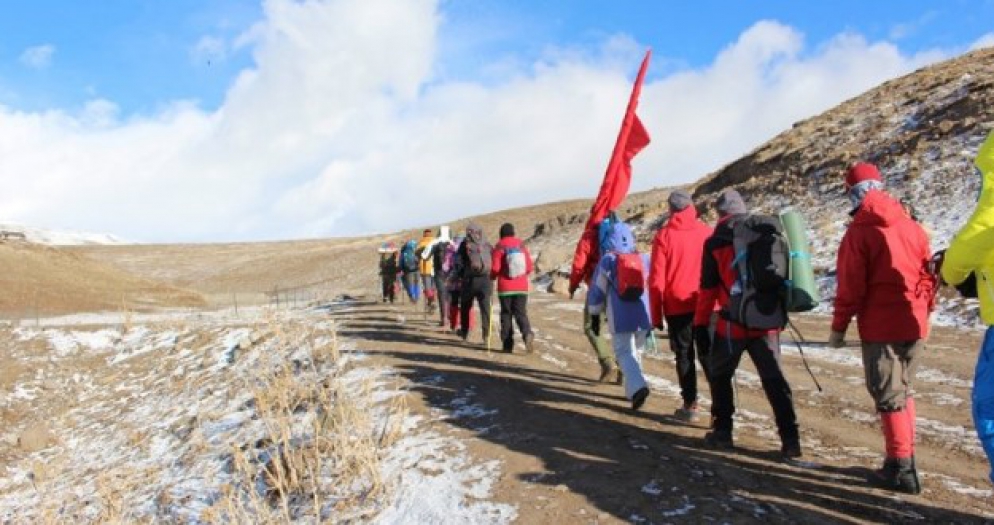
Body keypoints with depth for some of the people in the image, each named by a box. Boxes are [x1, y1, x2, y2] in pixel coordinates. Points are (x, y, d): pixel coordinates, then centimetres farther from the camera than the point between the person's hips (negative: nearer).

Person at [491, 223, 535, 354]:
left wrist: (492, 276, 11)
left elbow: (495, 268, -11)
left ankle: (508, 344, 6)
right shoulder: (521, 245, 4)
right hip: (521, 287, 2)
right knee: (521, 314, 5)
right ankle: (527, 334, -22)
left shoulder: (499, 247, -6)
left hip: (505, 287, -2)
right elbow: (529, 267, 5)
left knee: (506, 315, 7)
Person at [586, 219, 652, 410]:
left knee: (625, 353, -1)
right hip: (643, 316, 4)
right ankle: (632, 390, 24)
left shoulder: (607, 261, 0)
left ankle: (638, 386, -24)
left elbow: (597, 289, 4)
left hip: (620, 319, -3)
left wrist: (595, 312, 19)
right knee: (636, 352, 19)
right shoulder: (644, 259, 9)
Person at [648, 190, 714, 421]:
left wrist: (656, 315, 2)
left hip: (678, 307, -2)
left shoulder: (664, 235, -5)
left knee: (684, 355, 9)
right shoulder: (708, 232, 0)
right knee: (708, 354, 12)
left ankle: (690, 405, 10)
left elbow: (657, 278, -5)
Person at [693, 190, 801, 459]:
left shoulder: (716, 242, -2)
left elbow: (708, 287, -2)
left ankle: (722, 432, 16)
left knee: (720, 375, 15)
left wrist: (701, 323, 4)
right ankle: (790, 439, 3)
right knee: (774, 379, 8)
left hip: (733, 323, -3)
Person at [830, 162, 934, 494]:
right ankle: (904, 458, 24)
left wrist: (839, 327, -3)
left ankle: (901, 469, 3)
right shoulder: (913, 227, 7)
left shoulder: (860, 231, -8)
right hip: (915, 326, 6)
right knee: (903, 390, 19)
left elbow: (850, 286, -11)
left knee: (889, 396, 1)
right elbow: (928, 276, 11)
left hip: (880, 327, -6)